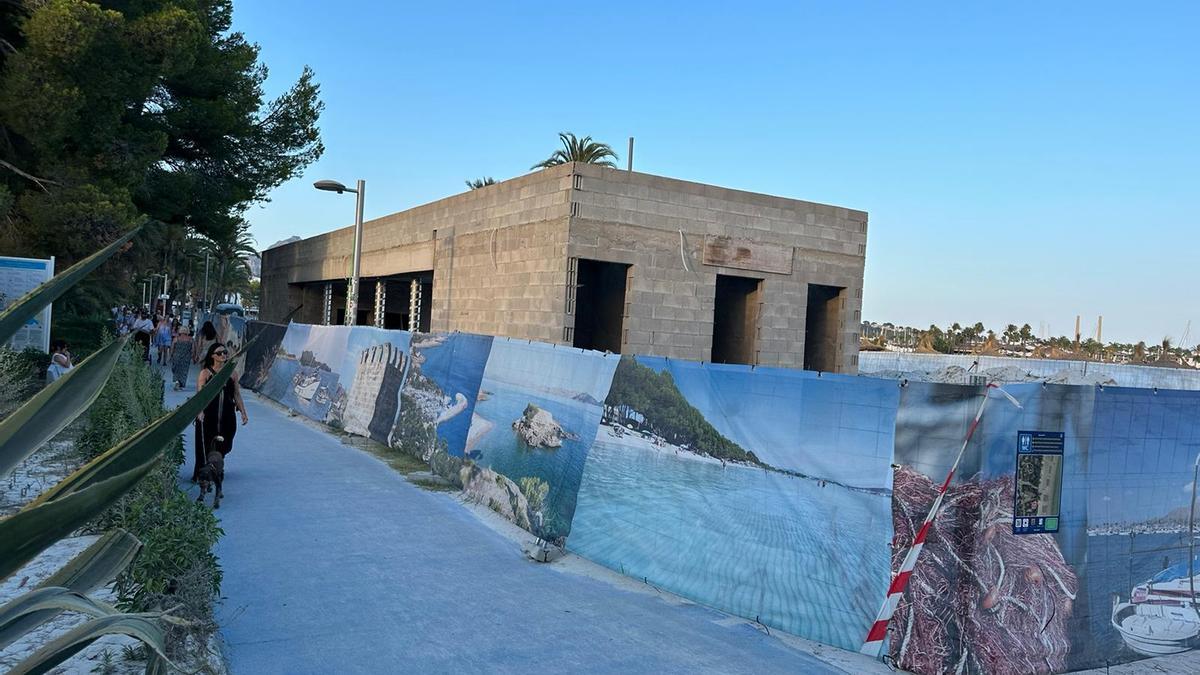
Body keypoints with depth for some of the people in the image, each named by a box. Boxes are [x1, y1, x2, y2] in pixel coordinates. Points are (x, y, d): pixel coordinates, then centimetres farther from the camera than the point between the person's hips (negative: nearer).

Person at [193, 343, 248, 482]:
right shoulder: (205, 373, -1)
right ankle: (201, 475, 8)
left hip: (227, 416, 3)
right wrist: (200, 411, -23)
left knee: (223, 446, 6)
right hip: (208, 415, -3)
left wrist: (243, 412, 12)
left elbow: (237, 394, 14)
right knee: (206, 445, -2)